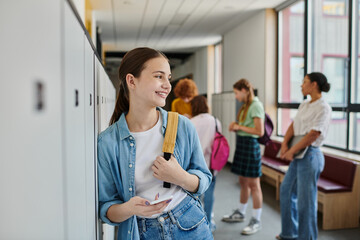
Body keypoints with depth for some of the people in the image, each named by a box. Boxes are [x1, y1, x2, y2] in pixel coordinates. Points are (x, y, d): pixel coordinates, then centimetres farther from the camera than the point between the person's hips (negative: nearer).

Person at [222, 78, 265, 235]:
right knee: (243, 181, 18)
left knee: (253, 184, -1)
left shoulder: (256, 106, -14)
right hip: (242, 144, 9)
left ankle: (256, 221, 10)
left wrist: (239, 127, -13)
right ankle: (240, 213, 32)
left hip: (250, 145, -9)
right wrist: (235, 126, 3)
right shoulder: (246, 106, 13)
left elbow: (260, 131, -19)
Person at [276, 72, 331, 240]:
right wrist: (284, 144, -9)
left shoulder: (323, 108, -13)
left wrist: (291, 151, -15)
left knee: (305, 200, -1)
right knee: (286, 191, 18)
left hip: (310, 155, -9)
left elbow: (313, 135, -19)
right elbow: (293, 126, 6)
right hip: (298, 156, 9)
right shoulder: (304, 105, 12)